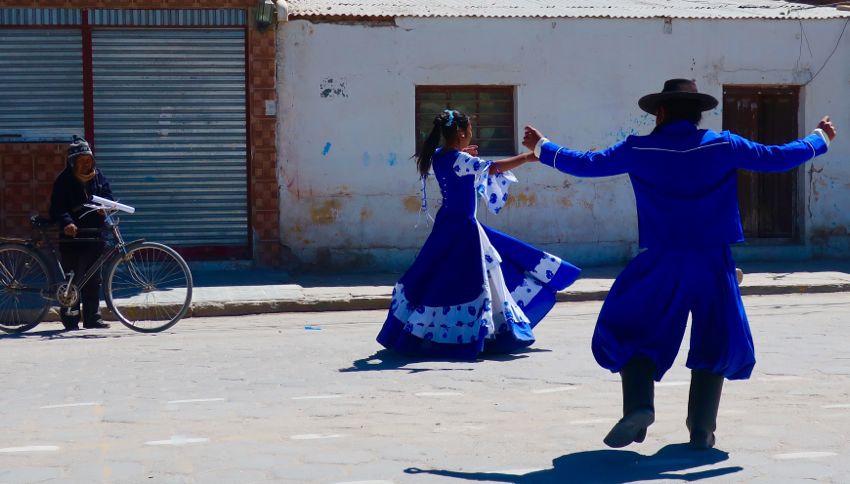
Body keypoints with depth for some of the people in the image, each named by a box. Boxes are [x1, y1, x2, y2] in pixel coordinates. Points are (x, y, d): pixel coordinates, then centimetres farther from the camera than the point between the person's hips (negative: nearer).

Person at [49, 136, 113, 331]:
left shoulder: (98, 176, 11)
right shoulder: (64, 180, -3)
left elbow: (108, 196, 13)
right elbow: (57, 208, -9)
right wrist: (67, 223, -28)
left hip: (94, 235, 4)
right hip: (72, 235, -4)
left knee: (93, 279, 7)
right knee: (72, 278, -4)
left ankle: (92, 317, 13)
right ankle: (70, 318, 1)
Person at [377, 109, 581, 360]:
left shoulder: (439, 156, 5)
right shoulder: (459, 160, -20)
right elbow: (493, 168, -27)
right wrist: (527, 157, -20)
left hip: (449, 223, 9)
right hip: (462, 227, -9)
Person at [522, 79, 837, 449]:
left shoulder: (639, 150, 0)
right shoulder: (723, 146, 1)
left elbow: (586, 164, 4)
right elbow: (777, 158, 7)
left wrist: (541, 148, 20)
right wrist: (820, 139, 25)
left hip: (660, 264, -1)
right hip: (713, 264, 1)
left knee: (630, 331, 12)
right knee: (717, 341, 14)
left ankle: (638, 403, -11)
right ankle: (701, 429, 9)